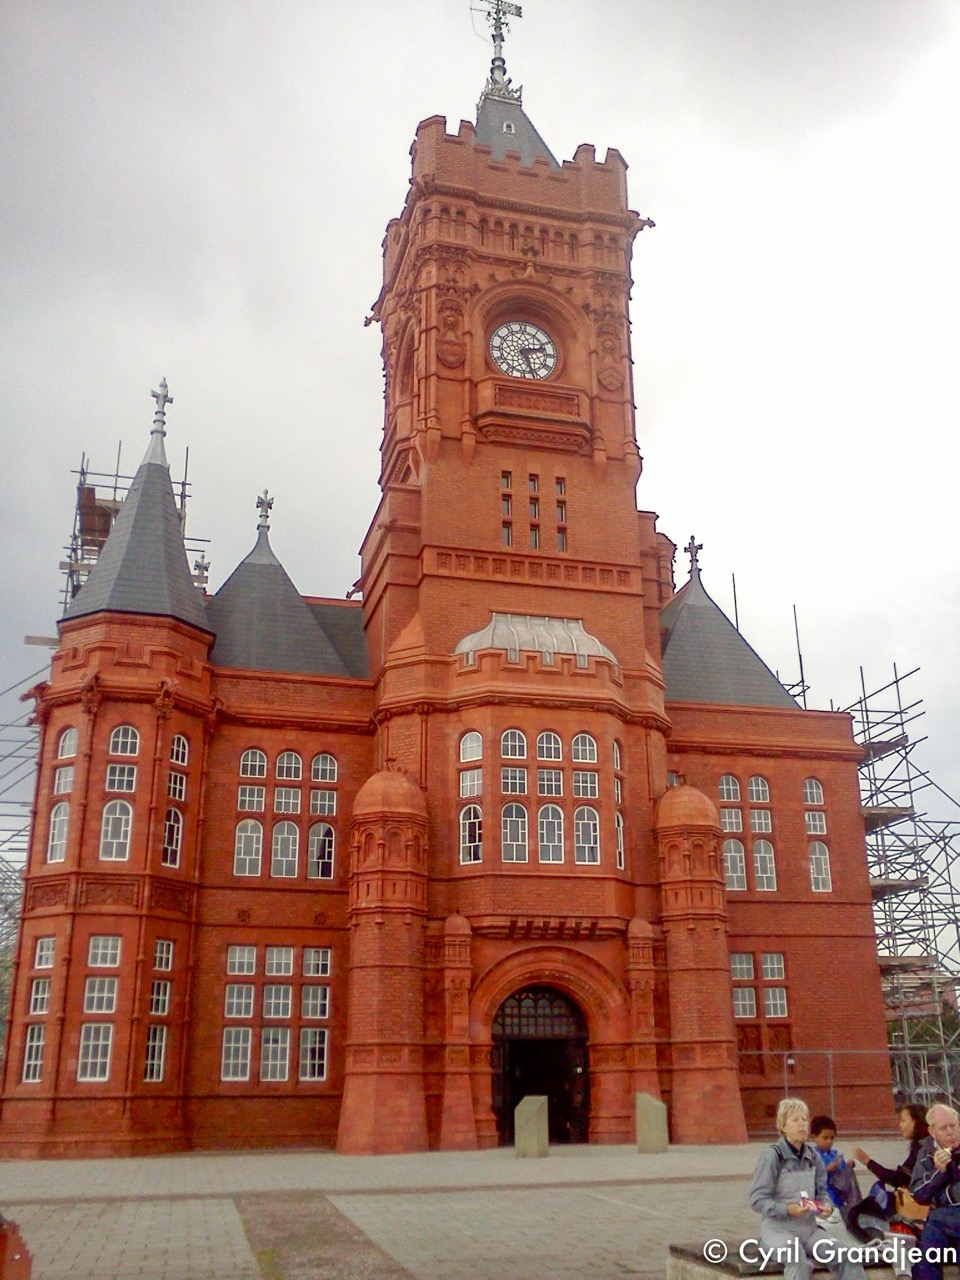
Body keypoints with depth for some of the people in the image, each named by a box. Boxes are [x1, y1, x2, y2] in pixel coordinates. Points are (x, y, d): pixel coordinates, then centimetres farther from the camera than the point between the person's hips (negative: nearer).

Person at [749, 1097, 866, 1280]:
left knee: (847, 1257, -16)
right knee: (800, 1263, -35)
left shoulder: (813, 1155, 8)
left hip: (809, 1227, 6)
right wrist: (788, 1210, -27)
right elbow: (757, 1199, -14)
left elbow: (822, 1191, 10)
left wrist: (826, 1206, -13)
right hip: (777, 1228, -6)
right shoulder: (771, 1155, -11)